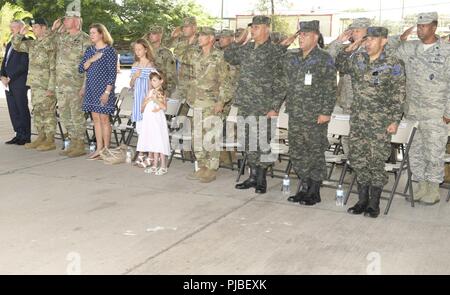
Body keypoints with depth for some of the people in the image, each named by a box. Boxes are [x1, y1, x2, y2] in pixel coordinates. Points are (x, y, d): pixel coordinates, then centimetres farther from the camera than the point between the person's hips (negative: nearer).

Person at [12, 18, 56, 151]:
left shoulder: (50, 43, -11)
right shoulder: (32, 44, 15)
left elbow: (54, 68, -16)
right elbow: (16, 46, 25)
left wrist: (51, 87, -20)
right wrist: (20, 34, 6)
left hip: (46, 85, -9)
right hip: (35, 84, 9)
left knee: (48, 112, -4)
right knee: (37, 111, 13)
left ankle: (50, 141, 2)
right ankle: (41, 137, 22)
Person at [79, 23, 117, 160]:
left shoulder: (110, 51, -7)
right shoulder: (90, 50, 12)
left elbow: (112, 73, -11)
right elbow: (81, 69, 7)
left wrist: (107, 92, -17)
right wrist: (91, 60, -11)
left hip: (103, 89, -6)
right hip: (91, 89, 6)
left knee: (104, 119, -2)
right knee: (95, 118, 9)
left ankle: (106, 150, 6)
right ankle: (99, 148, 16)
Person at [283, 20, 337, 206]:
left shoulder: (324, 59, -6)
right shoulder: (292, 59, 12)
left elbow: (331, 89, -10)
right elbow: (288, 84, 21)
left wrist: (326, 112, -15)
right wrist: (288, 106, 14)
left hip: (315, 117, -6)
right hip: (295, 115, 7)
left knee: (315, 154, 1)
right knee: (296, 153, 10)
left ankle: (315, 192, 12)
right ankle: (306, 187, 24)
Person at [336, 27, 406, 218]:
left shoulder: (393, 65, -5)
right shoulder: (357, 59, 7)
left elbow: (399, 95, -5)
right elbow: (339, 66, 22)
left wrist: (395, 121, -10)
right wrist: (350, 48, 6)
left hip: (380, 123, -5)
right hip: (357, 120, 5)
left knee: (376, 162, 0)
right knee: (357, 159, 8)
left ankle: (374, 204, 13)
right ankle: (362, 200, 21)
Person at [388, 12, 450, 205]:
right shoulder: (410, 48, 6)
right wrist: (400, 38, -7)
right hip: (412, 111, 5)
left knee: (434, 152, 2)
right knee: (415, 151, 11)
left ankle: (433, 189, 15)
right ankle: (422, 186, 25)